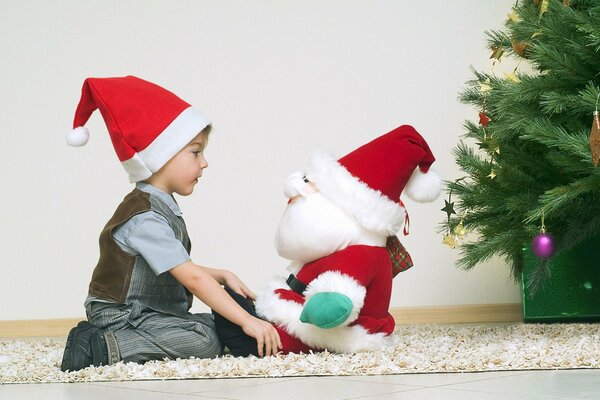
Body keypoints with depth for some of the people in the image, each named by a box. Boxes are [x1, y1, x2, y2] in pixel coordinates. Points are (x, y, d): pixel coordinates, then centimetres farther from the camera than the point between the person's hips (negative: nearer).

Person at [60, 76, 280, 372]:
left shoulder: (162, 209, 12)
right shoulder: (144, 219, -22)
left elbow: (181, 270, 19)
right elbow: (191, 278, -26)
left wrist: (222, 276, 4)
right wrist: (247, 321, -27)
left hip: (151, 312, 10)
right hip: (121, 316, -10)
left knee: (213, 323, 1)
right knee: (205, 342, -22)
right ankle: (105, 346, -18)